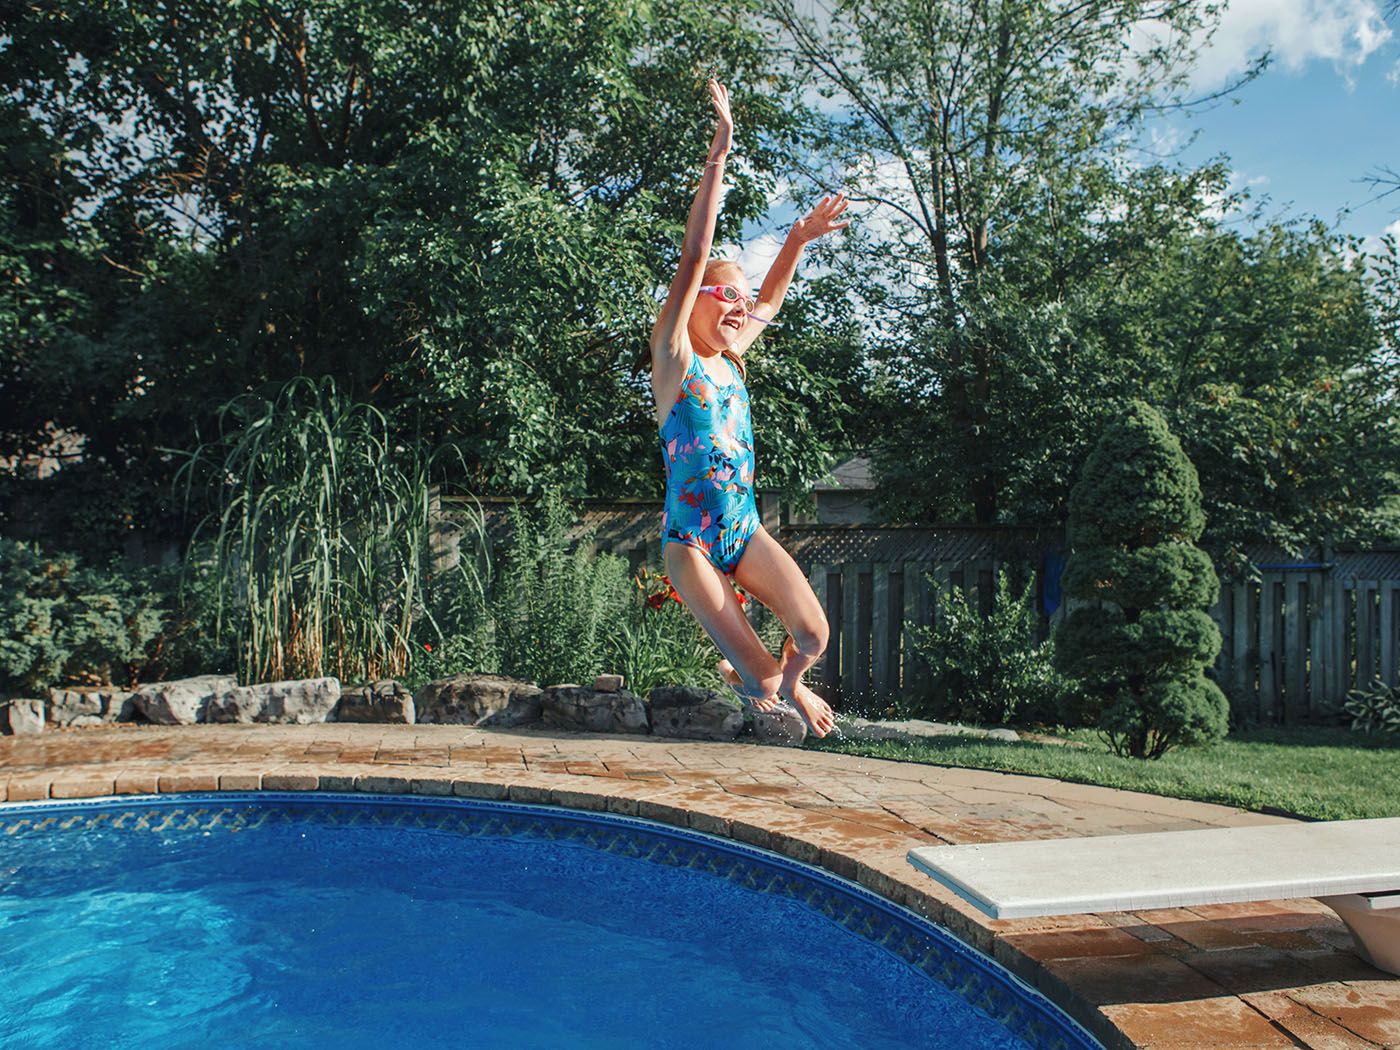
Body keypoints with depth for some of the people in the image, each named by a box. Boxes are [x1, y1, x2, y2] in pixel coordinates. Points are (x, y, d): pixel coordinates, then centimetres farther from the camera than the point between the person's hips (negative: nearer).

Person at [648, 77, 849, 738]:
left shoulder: (729, 362, 9)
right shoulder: (674, 360, -8)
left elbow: (770, 301, 28)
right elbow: (694, 260, -16)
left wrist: (797, 241, 22)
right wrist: (719, 153, -20)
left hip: (746, 531, 6)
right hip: (691, 541, -6)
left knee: (813, 636, -5)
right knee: (760, 675, -12)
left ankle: (787, 684, 27)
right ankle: (749, 677, 24)